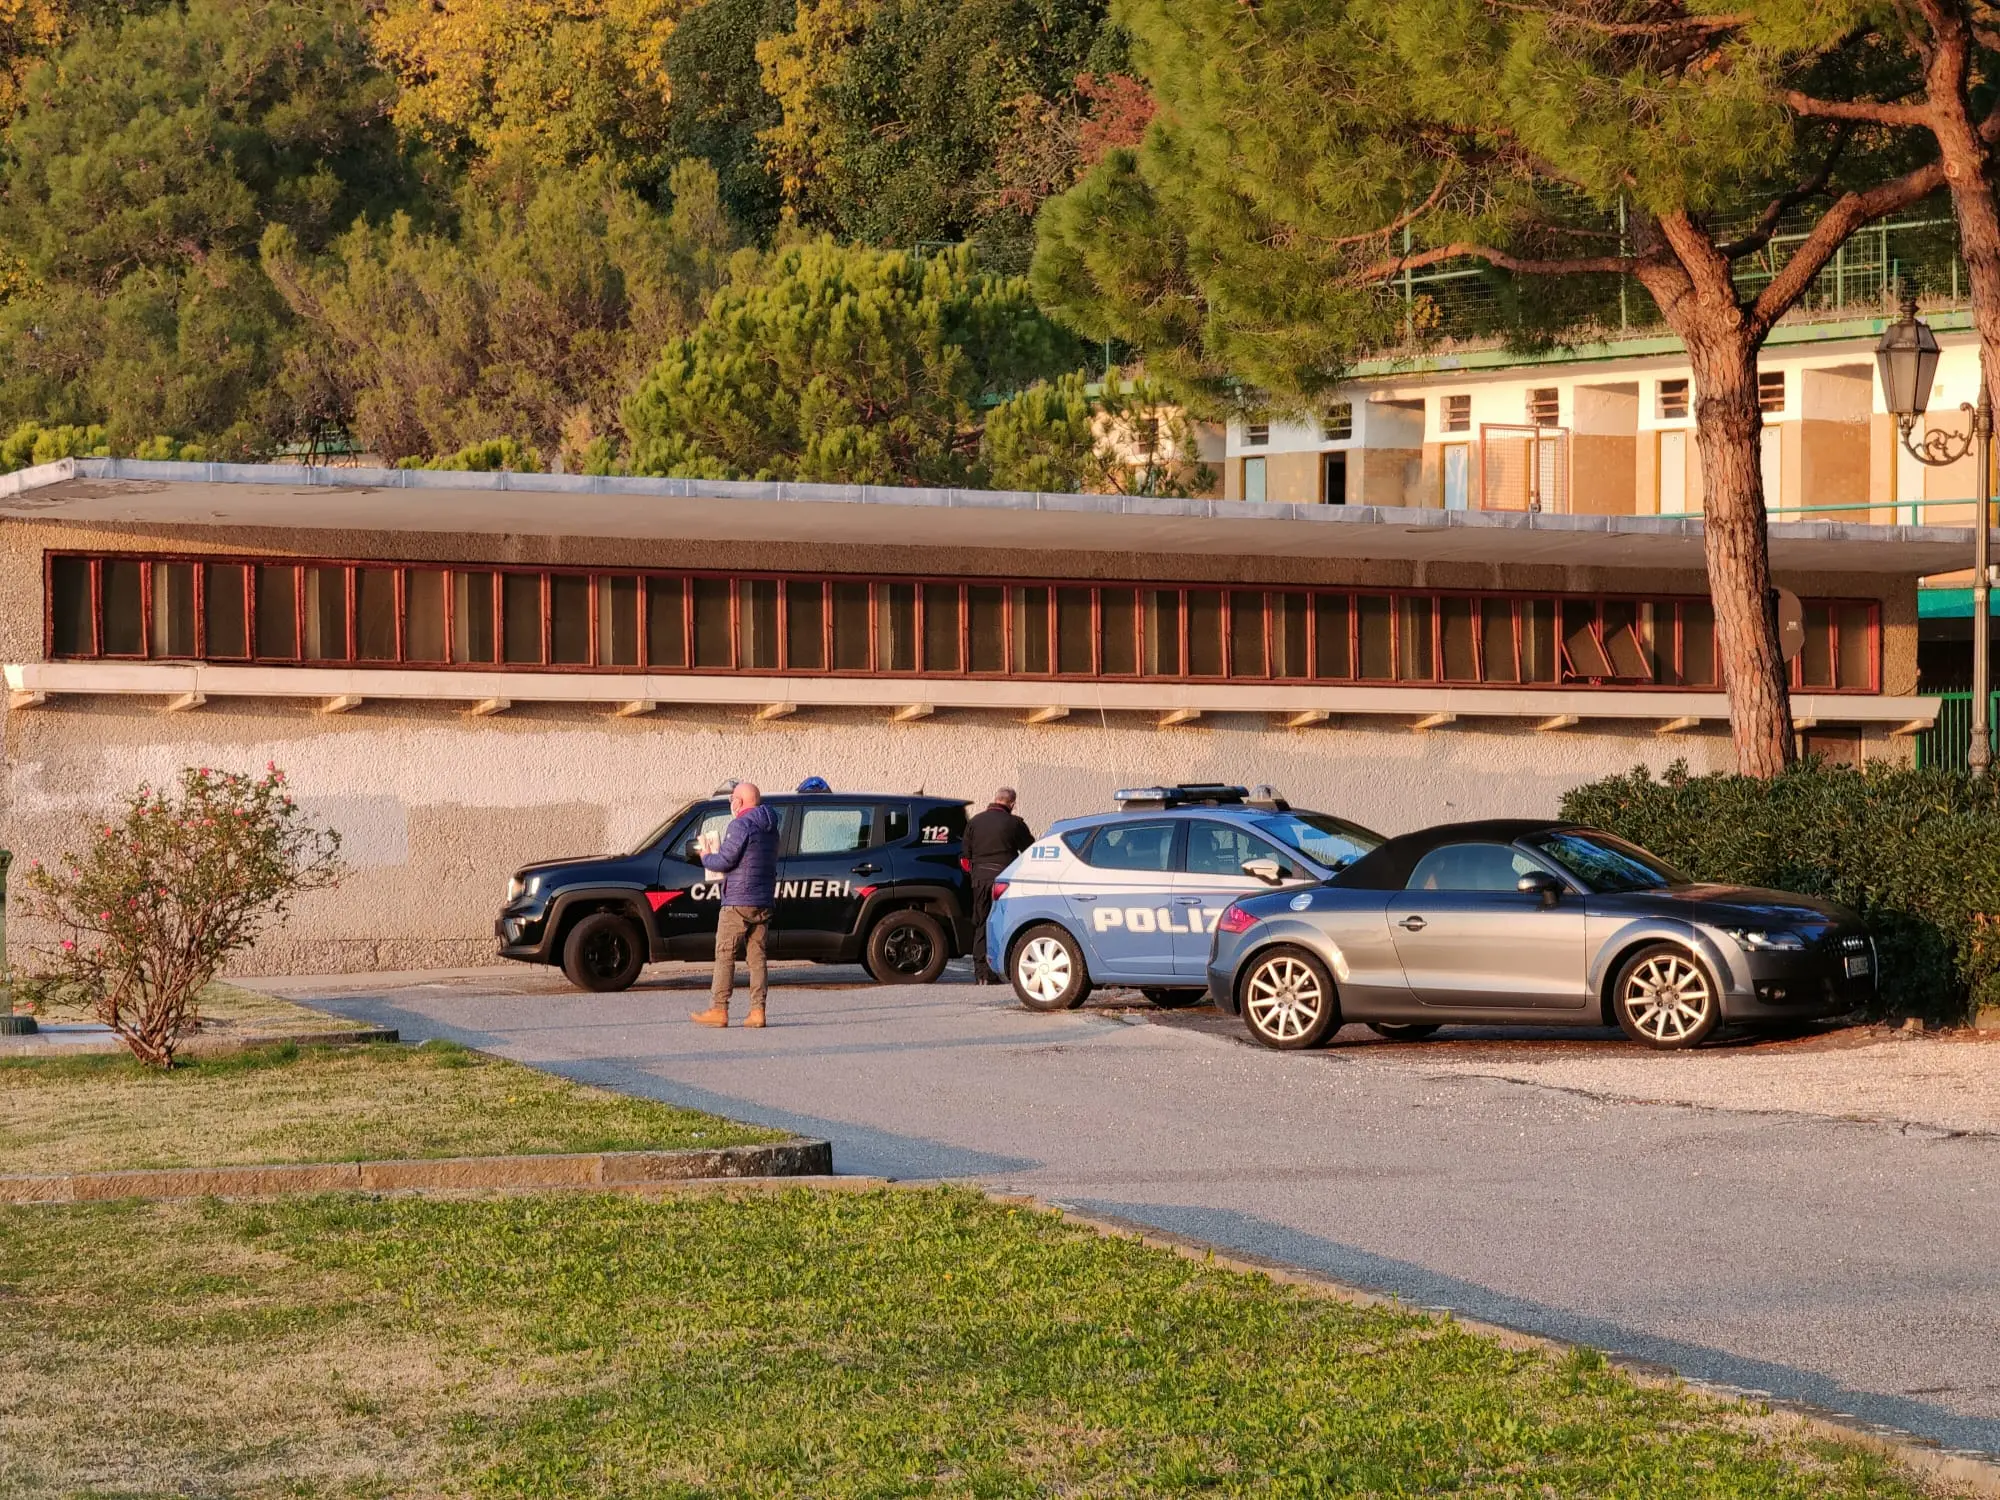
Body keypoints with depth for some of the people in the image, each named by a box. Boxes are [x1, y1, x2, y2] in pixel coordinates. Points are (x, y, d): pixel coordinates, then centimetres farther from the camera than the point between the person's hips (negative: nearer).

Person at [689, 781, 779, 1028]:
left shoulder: (741, 825, -12)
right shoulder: (770, 828, 15)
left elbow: (725, 861, -16)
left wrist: (706, 858, 6)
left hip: (738, 903, -8)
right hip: (764, 902, 8)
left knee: (725, 955, -3)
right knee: (756, 956, 7)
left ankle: (718, 1010, -4)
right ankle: (757, 1011, 2)